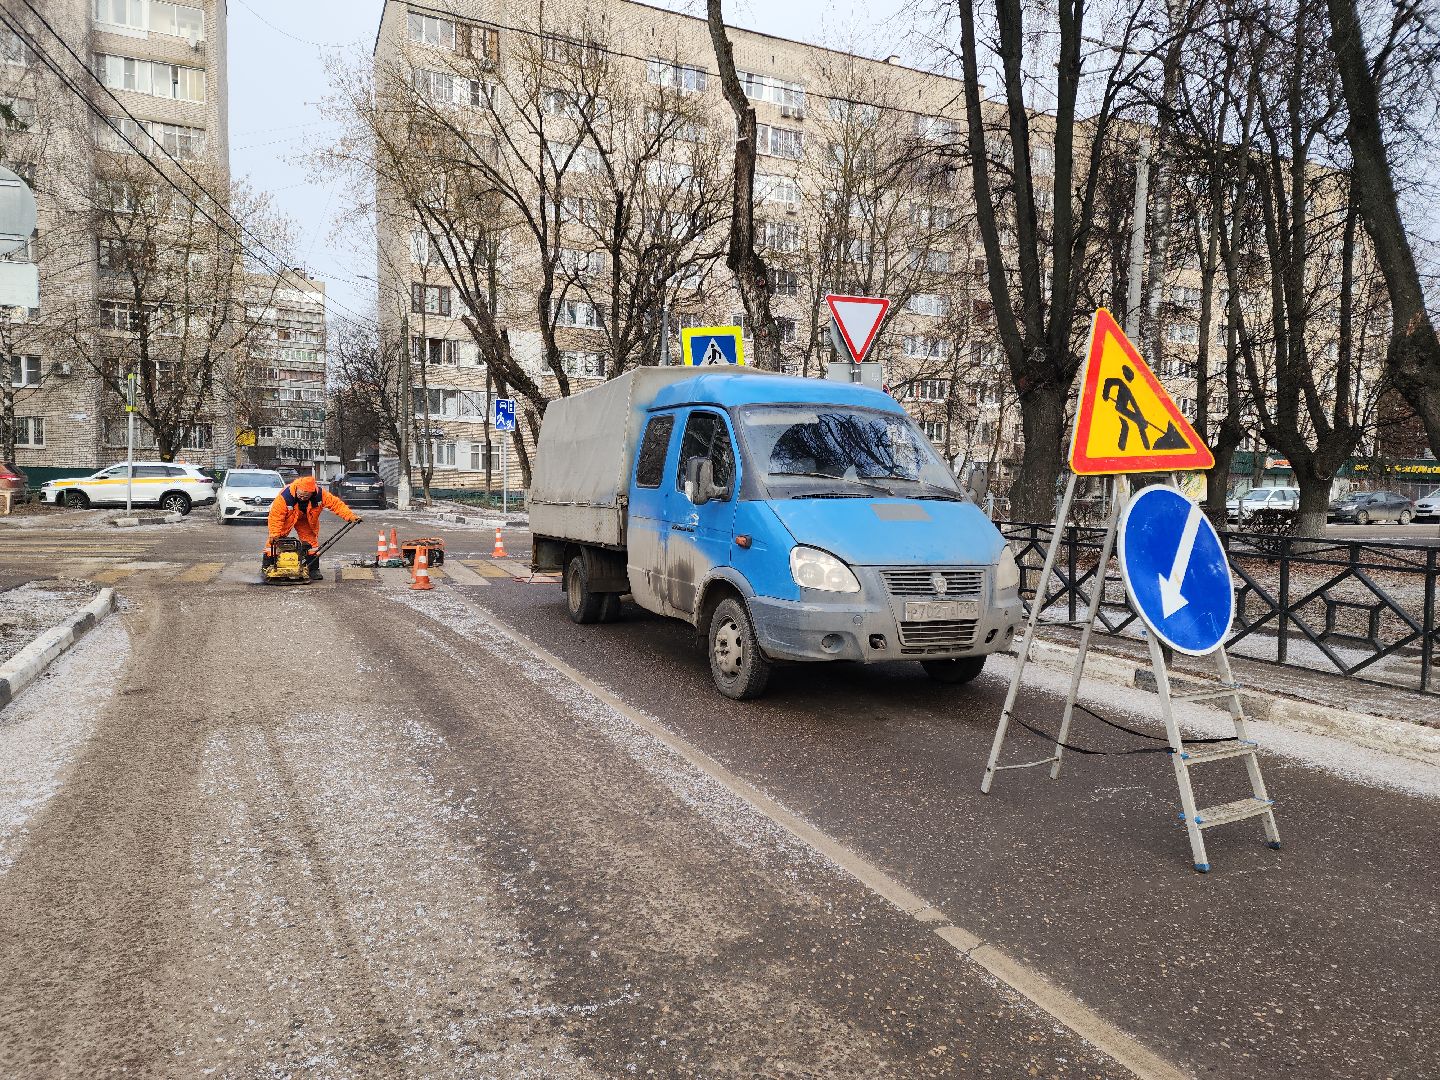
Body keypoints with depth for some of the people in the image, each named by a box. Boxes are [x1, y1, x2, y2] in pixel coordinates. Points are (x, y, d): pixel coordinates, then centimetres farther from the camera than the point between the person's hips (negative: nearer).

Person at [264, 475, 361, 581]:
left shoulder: (320, 495, -32)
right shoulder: (285, 496, -39)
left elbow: (337, 504, -27)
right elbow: (276, 515, -32)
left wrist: (351, 516, -36)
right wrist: (274, 534, -32)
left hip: (306, 520, 2)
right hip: (286, 519, -2)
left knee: (311, 542, -4)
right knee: (274, 541, -6)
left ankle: (314, 569, 4)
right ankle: (266, 568, 3)